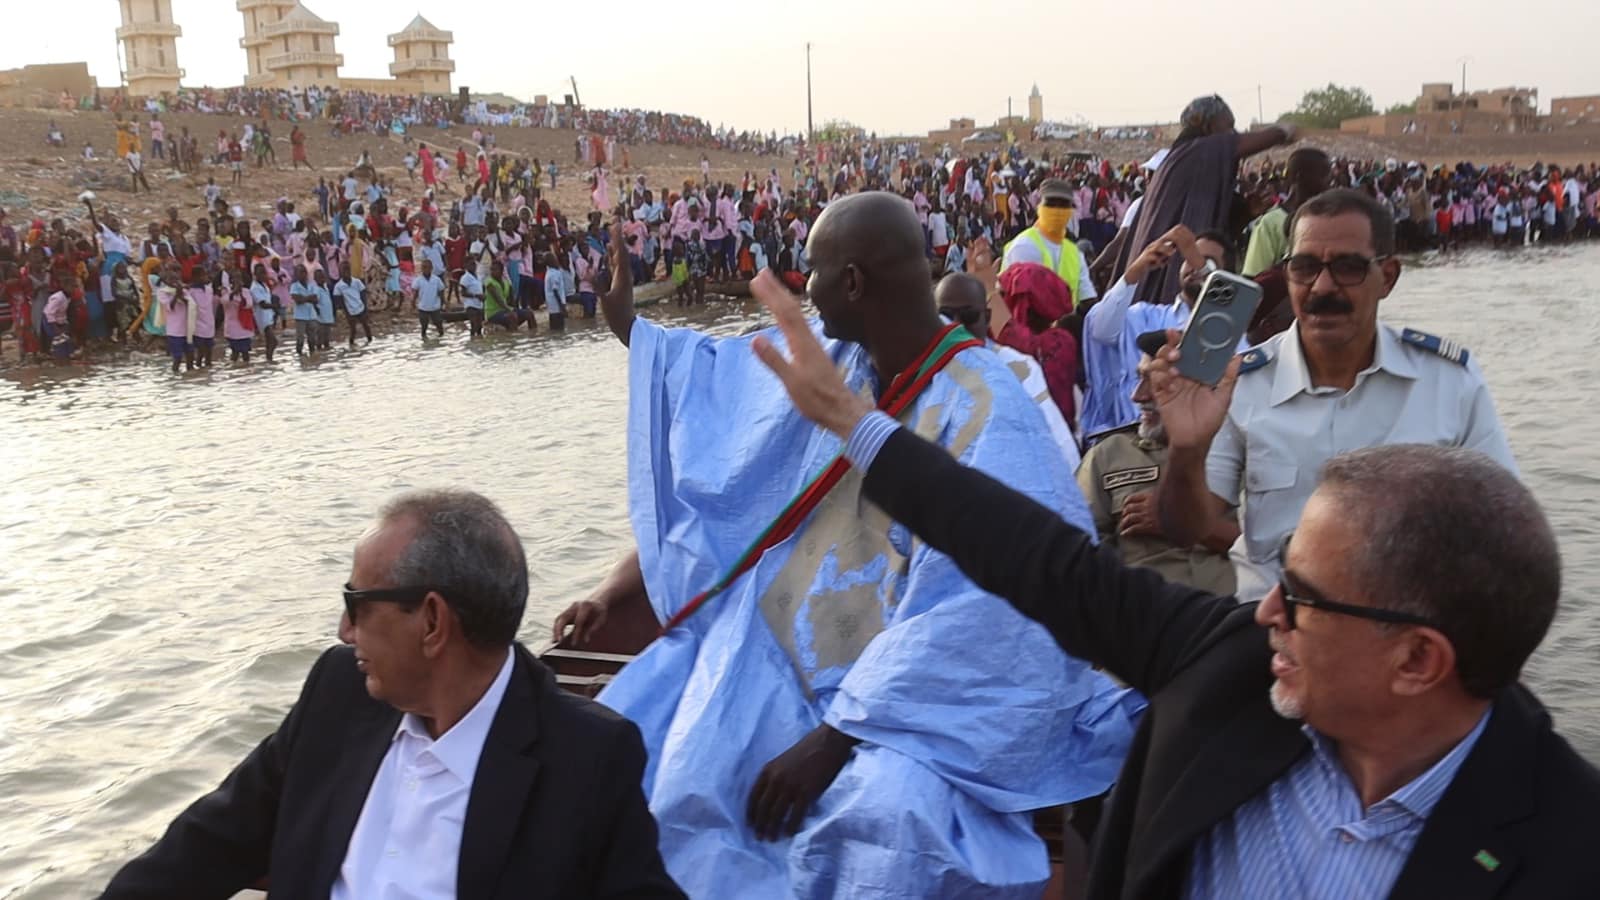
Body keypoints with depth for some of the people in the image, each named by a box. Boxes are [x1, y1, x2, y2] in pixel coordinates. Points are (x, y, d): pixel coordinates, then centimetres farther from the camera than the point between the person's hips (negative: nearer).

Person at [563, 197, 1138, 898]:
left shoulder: (984, 415, -22)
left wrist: (837, 736, -26)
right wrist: (628, 326, 29)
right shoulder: (833, 360, 1)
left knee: (884, 816, -35)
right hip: (782, 652, 7)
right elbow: (724, 386, 23)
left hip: (910, 686, -7)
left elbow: (966, 623, -25)